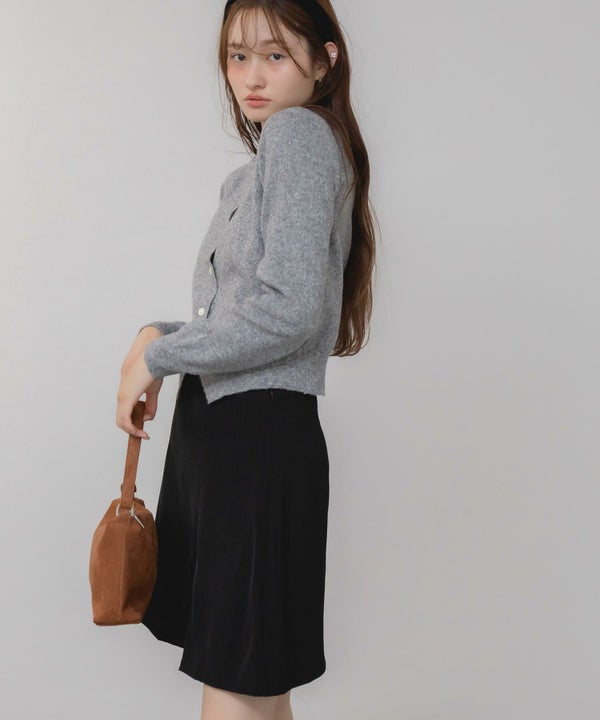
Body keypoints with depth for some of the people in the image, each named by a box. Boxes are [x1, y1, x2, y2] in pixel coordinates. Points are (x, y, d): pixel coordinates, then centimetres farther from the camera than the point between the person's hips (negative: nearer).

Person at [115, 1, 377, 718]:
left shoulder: (301, 130, -9)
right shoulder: (251, 172, 20)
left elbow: (290, 310, -21)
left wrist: (158, 356, -11)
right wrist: (164, 333, 6)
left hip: (262, 436, -9)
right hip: (216, 426, 9)